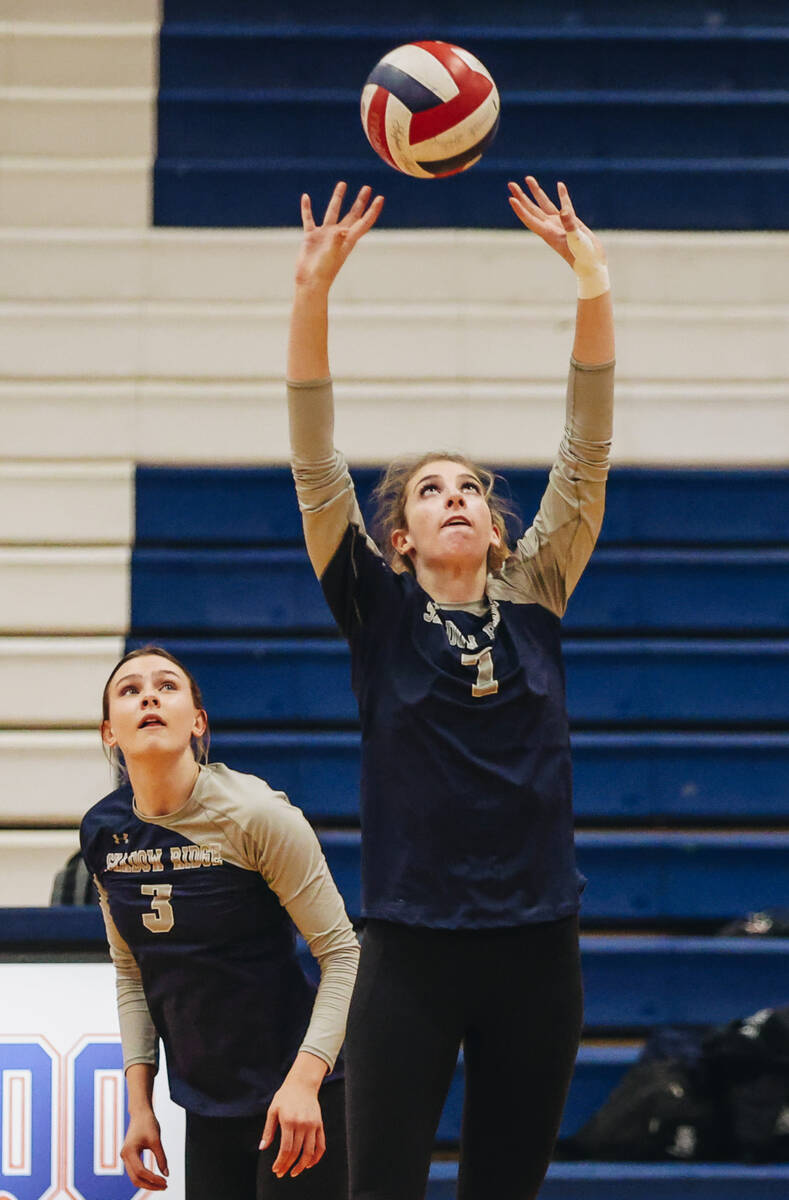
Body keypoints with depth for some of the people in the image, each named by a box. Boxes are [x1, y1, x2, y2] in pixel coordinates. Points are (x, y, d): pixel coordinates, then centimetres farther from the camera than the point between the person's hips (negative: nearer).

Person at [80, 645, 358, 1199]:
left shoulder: (255, 815, -15)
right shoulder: (104, 832, 1)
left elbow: (343, 953, -14)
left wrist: (303, 1080, -24)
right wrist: (140, 1104, 5)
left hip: (298, 1096, -5)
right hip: (207, 1106, 5)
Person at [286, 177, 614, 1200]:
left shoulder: (534, 600, 8)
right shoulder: (380, 611, 3)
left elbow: (587, 452, 1)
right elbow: (316, 465, -6)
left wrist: (593, 282, -8)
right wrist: (313, 292, -17)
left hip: (535, 946, 2)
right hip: (412, 950, -2)